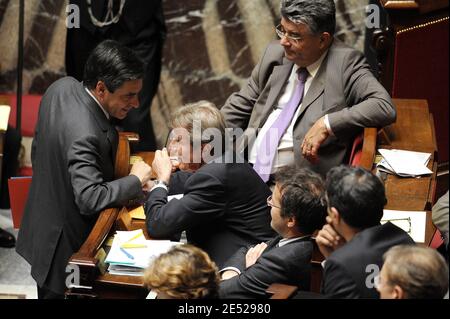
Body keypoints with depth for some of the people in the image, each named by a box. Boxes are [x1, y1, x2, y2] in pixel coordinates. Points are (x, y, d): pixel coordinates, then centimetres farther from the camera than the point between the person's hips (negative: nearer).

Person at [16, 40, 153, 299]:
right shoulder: (85, 135, -36)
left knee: (47, 291, 24)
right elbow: (90, 198, -36)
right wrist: (135, 181, -22)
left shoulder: (62, 87, -7)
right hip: (67, 247, -9)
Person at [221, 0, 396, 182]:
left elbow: (385, 108, -17)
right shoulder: (275, 53, 13)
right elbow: (239, 106, 22)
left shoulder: (346, 63, -4)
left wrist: (326, 124, -23)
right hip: (246, 166, 6)